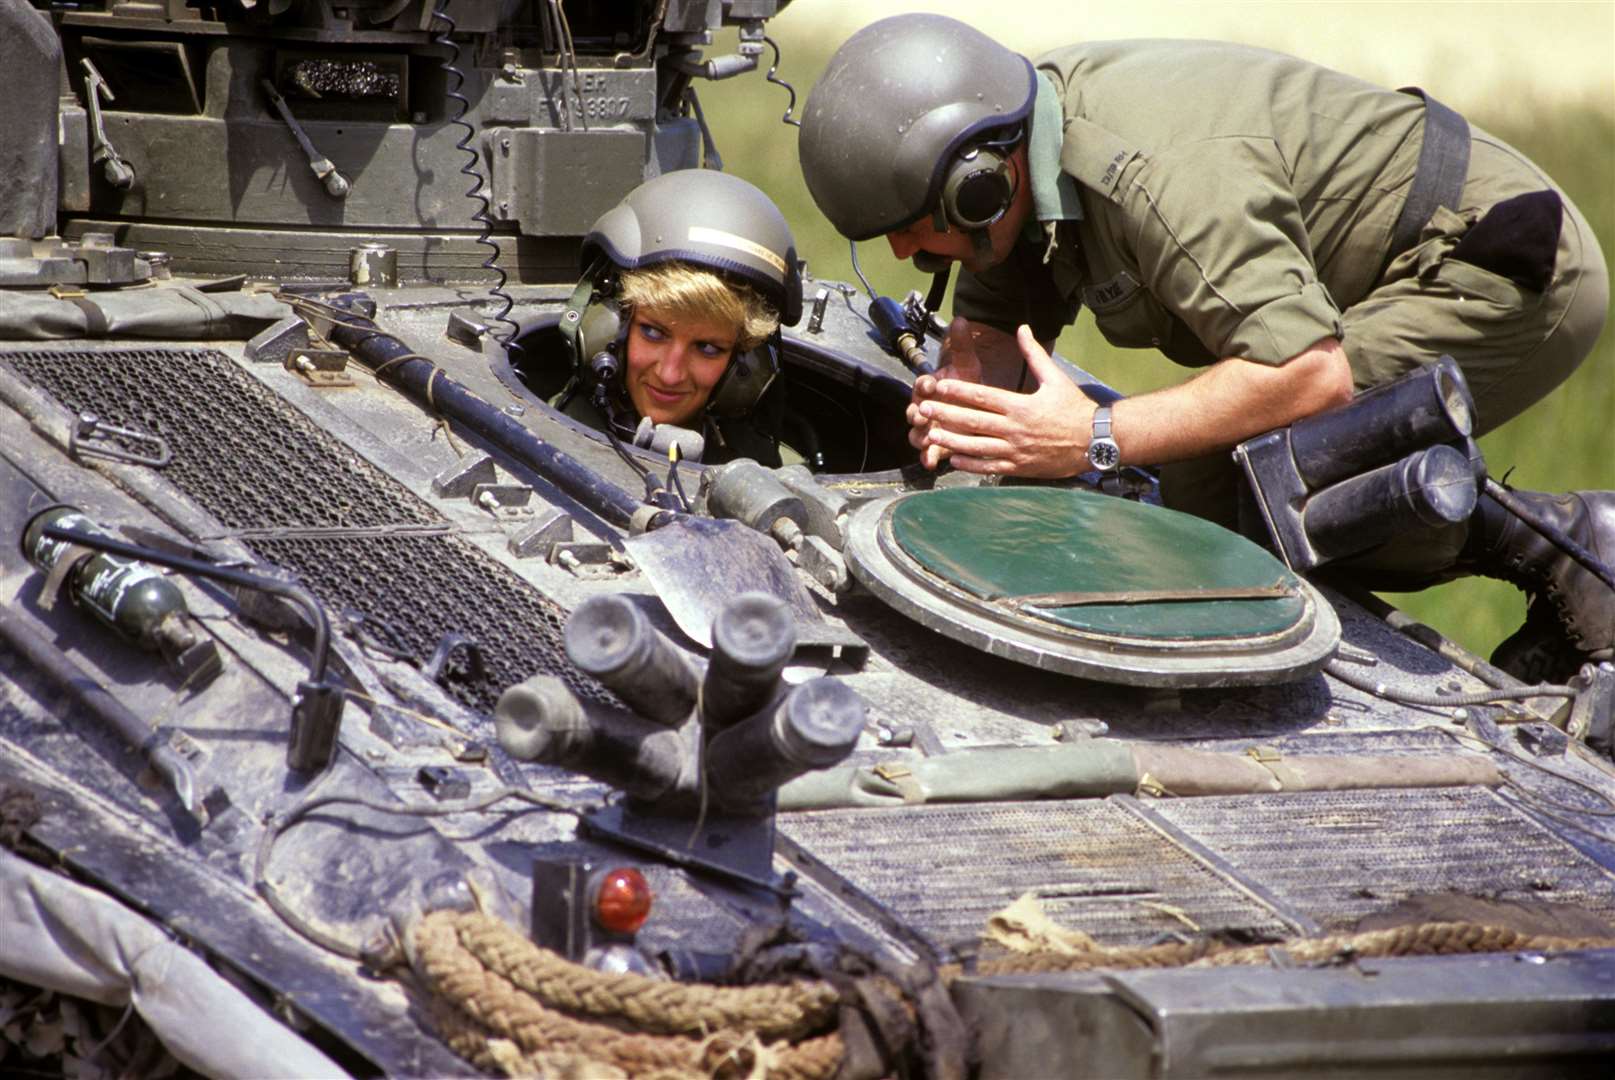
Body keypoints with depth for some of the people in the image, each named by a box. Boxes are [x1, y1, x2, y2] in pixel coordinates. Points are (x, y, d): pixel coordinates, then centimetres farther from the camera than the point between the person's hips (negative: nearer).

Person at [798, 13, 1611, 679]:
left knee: (1242, 478, -25)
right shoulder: (1018, 140, -3)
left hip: (1511, 272, -11)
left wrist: (1096, 440, -36)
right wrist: (953, 399, -15)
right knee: (1197, 498, 3)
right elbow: (992, 324, 9)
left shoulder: (1155, 175, -33)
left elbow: (1313, 373, -36)